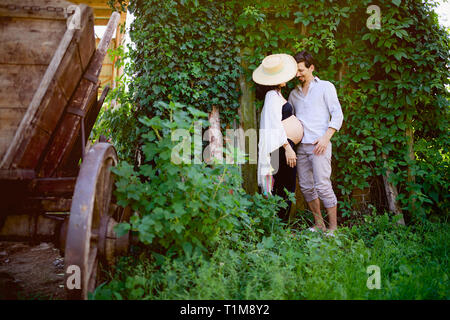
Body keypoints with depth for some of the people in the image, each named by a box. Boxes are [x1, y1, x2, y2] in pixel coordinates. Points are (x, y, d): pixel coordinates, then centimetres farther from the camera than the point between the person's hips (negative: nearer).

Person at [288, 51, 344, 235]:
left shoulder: (325, 87, 5)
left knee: (323, 187, -10)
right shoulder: (294, 93, 19)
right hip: (301, 145, 6)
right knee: (306, 187, 6)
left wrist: (326, 137, -14)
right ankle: (319, 224, 19)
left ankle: (333, 228, 0)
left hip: (319, 144, -5)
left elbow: (338, 115, -1)